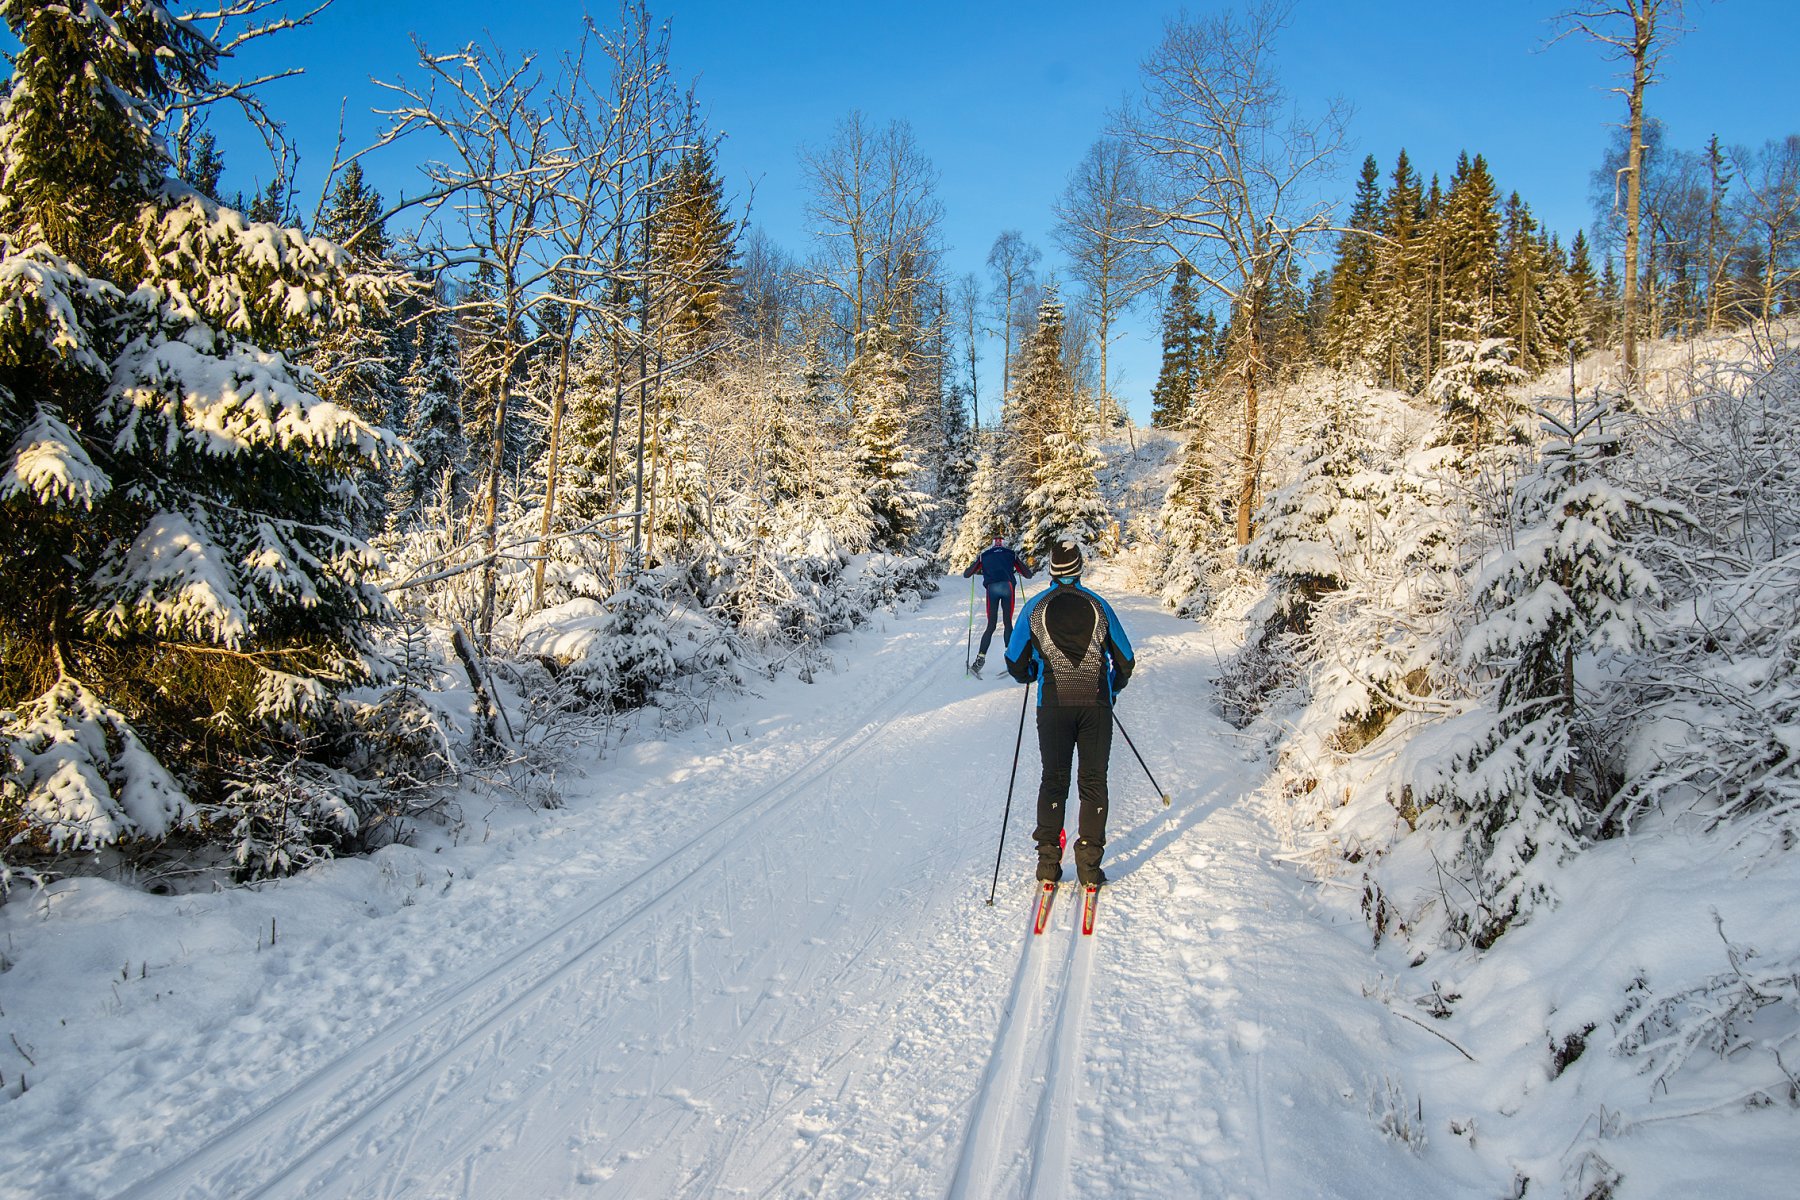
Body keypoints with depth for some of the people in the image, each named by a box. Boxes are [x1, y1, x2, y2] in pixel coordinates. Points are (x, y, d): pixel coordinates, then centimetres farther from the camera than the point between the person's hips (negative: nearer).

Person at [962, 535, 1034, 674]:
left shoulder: (984, 555, 20)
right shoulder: (1011, 554, 20)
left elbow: (966, 575, 20)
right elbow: (1028, 574, 22)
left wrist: (973, 570, 42)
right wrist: (1019, 571, 43)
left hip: (991, 589, 1)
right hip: (1007, 587, -1)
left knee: (991, 626, 8)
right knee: (1008, 624, 10)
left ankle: (980, 659, -2)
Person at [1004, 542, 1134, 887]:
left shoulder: (1035, 607, 3)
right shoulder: (1098, 605, 6)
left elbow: (1015, 663, 4)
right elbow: (1125, 660, 11)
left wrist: (1031, 676, 25)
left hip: (1053, 706, 0)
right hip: (1096, 706, 0)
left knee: (1054, 780, 8)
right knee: (1093, 782, 7)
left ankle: (1048, 864, 7)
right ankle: (1090, 865, 7)